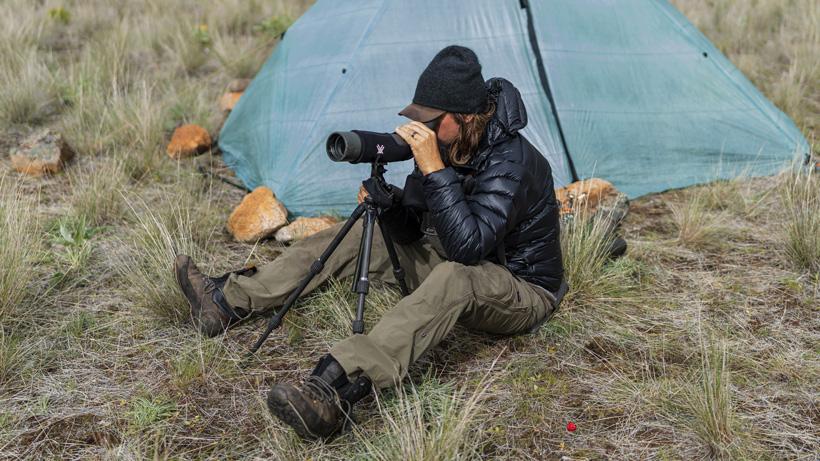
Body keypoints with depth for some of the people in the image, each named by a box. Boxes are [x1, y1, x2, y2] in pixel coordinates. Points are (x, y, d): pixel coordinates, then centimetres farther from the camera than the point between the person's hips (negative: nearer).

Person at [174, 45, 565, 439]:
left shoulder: (509, 159, -28)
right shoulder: (443, 144, -5)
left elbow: (467, 246, -38)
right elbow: (412, 230, 1)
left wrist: (435, 170, -40)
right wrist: (386, 206, -21)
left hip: (523, 290, -8)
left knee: (454, 278, -42)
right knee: (357, 237, 4)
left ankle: (332, 392, -58)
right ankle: (226, 302, 4)